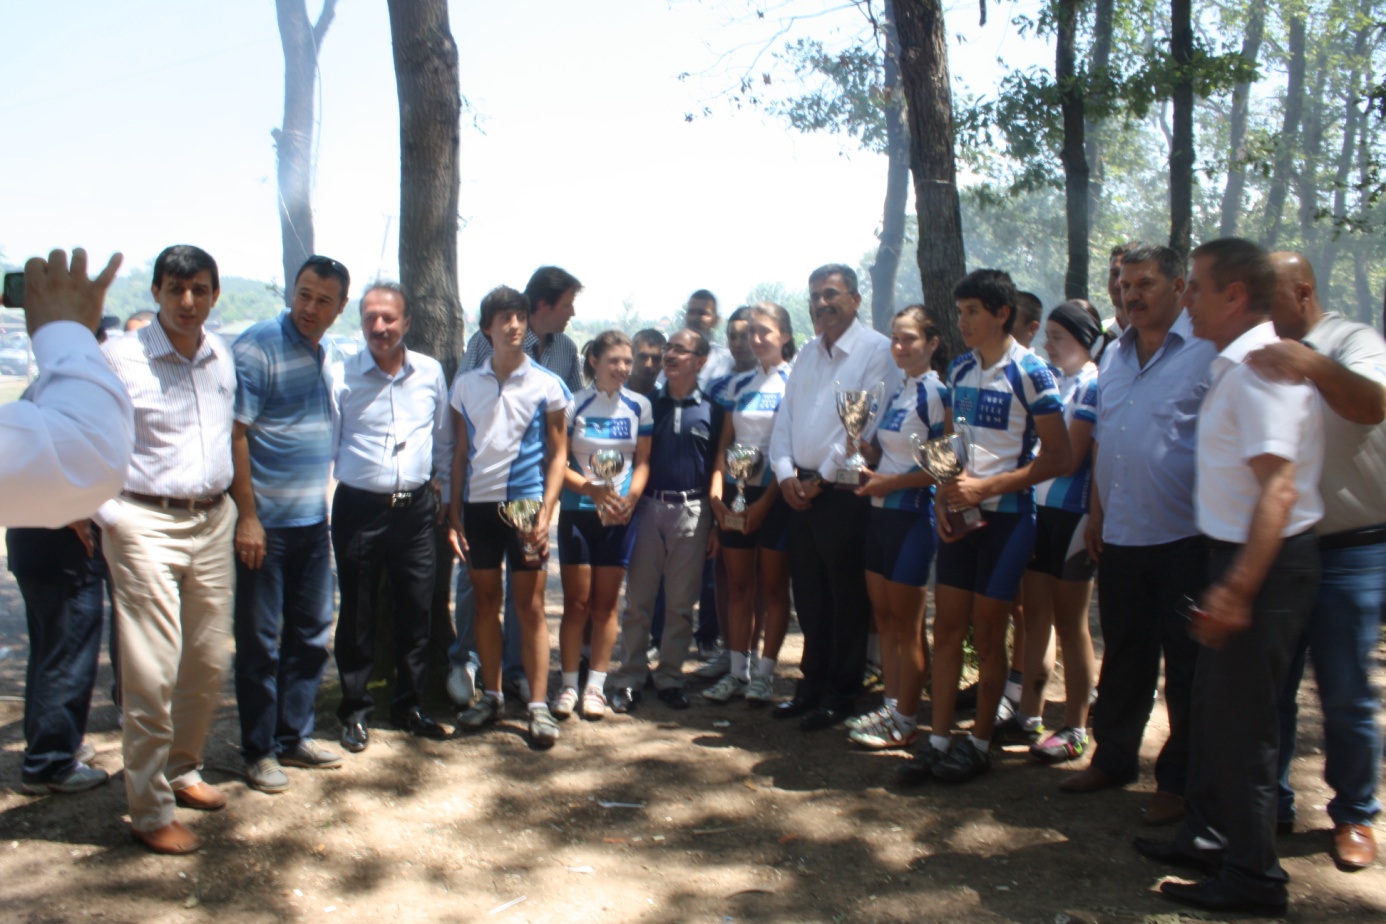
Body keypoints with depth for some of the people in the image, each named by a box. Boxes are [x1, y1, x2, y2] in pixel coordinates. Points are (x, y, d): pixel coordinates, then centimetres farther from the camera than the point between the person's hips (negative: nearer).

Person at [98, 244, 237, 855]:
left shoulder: (222, 356, 7)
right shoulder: (119, 358, -9)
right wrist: (108, 514, -7)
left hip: (214, 522, 5)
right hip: (147, 526, -5)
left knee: (209, 663, 12)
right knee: (152, 674, -3)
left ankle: (182, 770, 32)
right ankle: (149, 811, 10)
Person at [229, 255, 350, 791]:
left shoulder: (322, 355, 12)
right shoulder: (257, 346, -11)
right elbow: (234, 434, -16)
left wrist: (321, 503, 16)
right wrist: (247, 516, -19)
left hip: (313, 521, 7)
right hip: (266, 523, -7)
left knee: (312, 633, 14)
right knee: (260, 640, 4)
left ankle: (294, 736, 27)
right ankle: (258, 752, 17)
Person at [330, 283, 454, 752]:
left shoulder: (430, 372, 4)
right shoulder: (342, 377, -5)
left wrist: (441, 484, 11)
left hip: (416, 507, 3)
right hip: (359, 507, -2)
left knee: (417, 609, 9)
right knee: (357, 613, 7)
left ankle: (408, 706, 25)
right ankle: (355, 710, 23)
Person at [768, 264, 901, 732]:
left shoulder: (877, 351, -8)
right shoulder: (807, 354, 16)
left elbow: (866, 426, -15)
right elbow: (784, 419, 13)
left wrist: (821, 478, -13)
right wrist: (786, 473, -2)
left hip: (846, 494, -7)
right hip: (801, 492, 7)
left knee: (846, 598, 3)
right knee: (808, 592, 14)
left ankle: (841, 693, 15)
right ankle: (813, 682, 27)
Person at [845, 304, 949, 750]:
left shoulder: (936, 394, -12)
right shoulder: (897, 392, 14)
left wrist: (890, 482, -17)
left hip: (913, 515, -8)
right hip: (882, 512, 8)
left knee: (906, 623, 1)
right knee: (884, 617, 12)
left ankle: (904, 721, 12)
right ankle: (891, 706, 23)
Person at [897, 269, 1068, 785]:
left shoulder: (1030, 372, -9)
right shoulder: (959, 369, 9)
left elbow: (1057, 458, -12)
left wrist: (985, 487, -18)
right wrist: (943, 495, 0)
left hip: (1005, 515, -5)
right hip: (959, 515, 6)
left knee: (987, 634, 4)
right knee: (946, 628, 5)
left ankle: (981, 743, 18)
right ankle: (939, 740, 14)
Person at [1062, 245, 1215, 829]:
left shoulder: (1207, 353, -7)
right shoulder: (1115, 355, 13)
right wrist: (1096, 513, 14)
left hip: (1183, 539, -6)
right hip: (1120, 537, 6)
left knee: (1187, 667, 6)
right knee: (1123, 656, 17)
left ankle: (1180, 781, 19)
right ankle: (1113, 758, 31)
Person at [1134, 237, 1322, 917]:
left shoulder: (1260, 366, -20)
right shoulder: (1236, 364, 12)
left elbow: (1279, 487, -27)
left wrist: (1237, 589, -30)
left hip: (1264, 562, -10)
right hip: (1238, 553, 10)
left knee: (1239, 719, 0)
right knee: (1213, 703, 18)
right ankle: (1209, 837, 33)